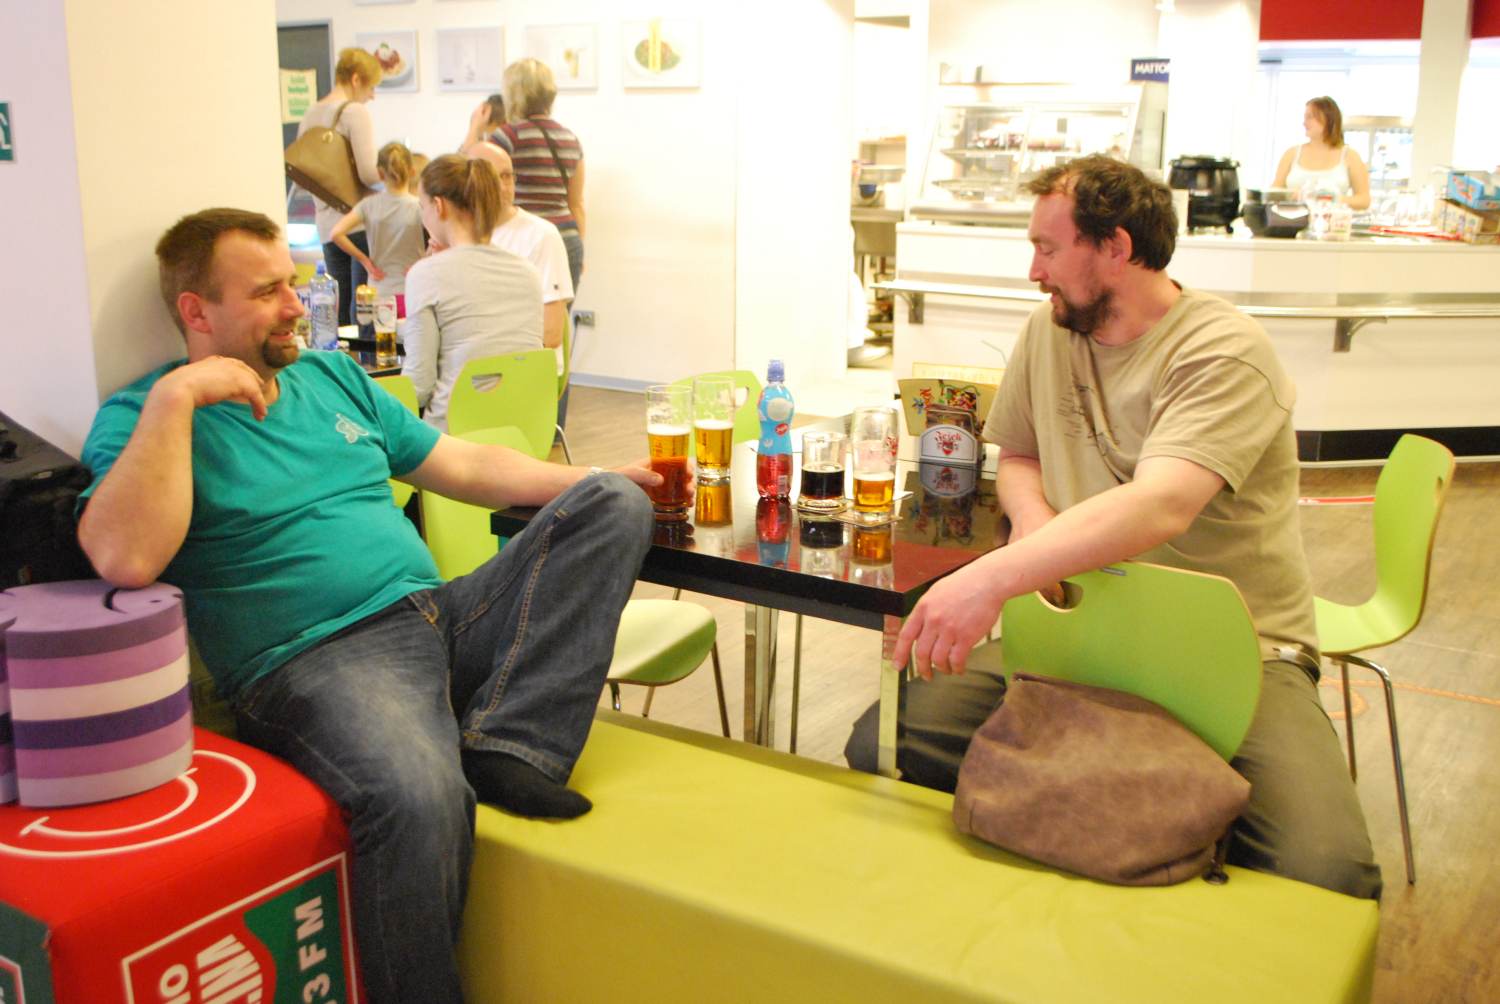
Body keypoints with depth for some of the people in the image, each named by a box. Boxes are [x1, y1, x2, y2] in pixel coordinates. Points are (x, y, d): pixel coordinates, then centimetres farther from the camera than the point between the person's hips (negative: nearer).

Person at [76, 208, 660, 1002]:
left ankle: (511, 747, -19)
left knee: (613, 506, -5)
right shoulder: (141, 418, 0)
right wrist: (174, 397, -17)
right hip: (315, 660, -7)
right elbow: (126, 559, -20)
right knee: (417, 797, -38)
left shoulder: (331, 375, 21)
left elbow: (465, 466, 23)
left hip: (444, 615, 8)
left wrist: (602, 480, 15)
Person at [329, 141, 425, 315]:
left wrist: (365, 260, 0)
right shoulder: (418, 206, -6)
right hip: (412, 293, -2)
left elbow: (337, 233, -9)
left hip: (379, 295, 2)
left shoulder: (369, 204, 0)